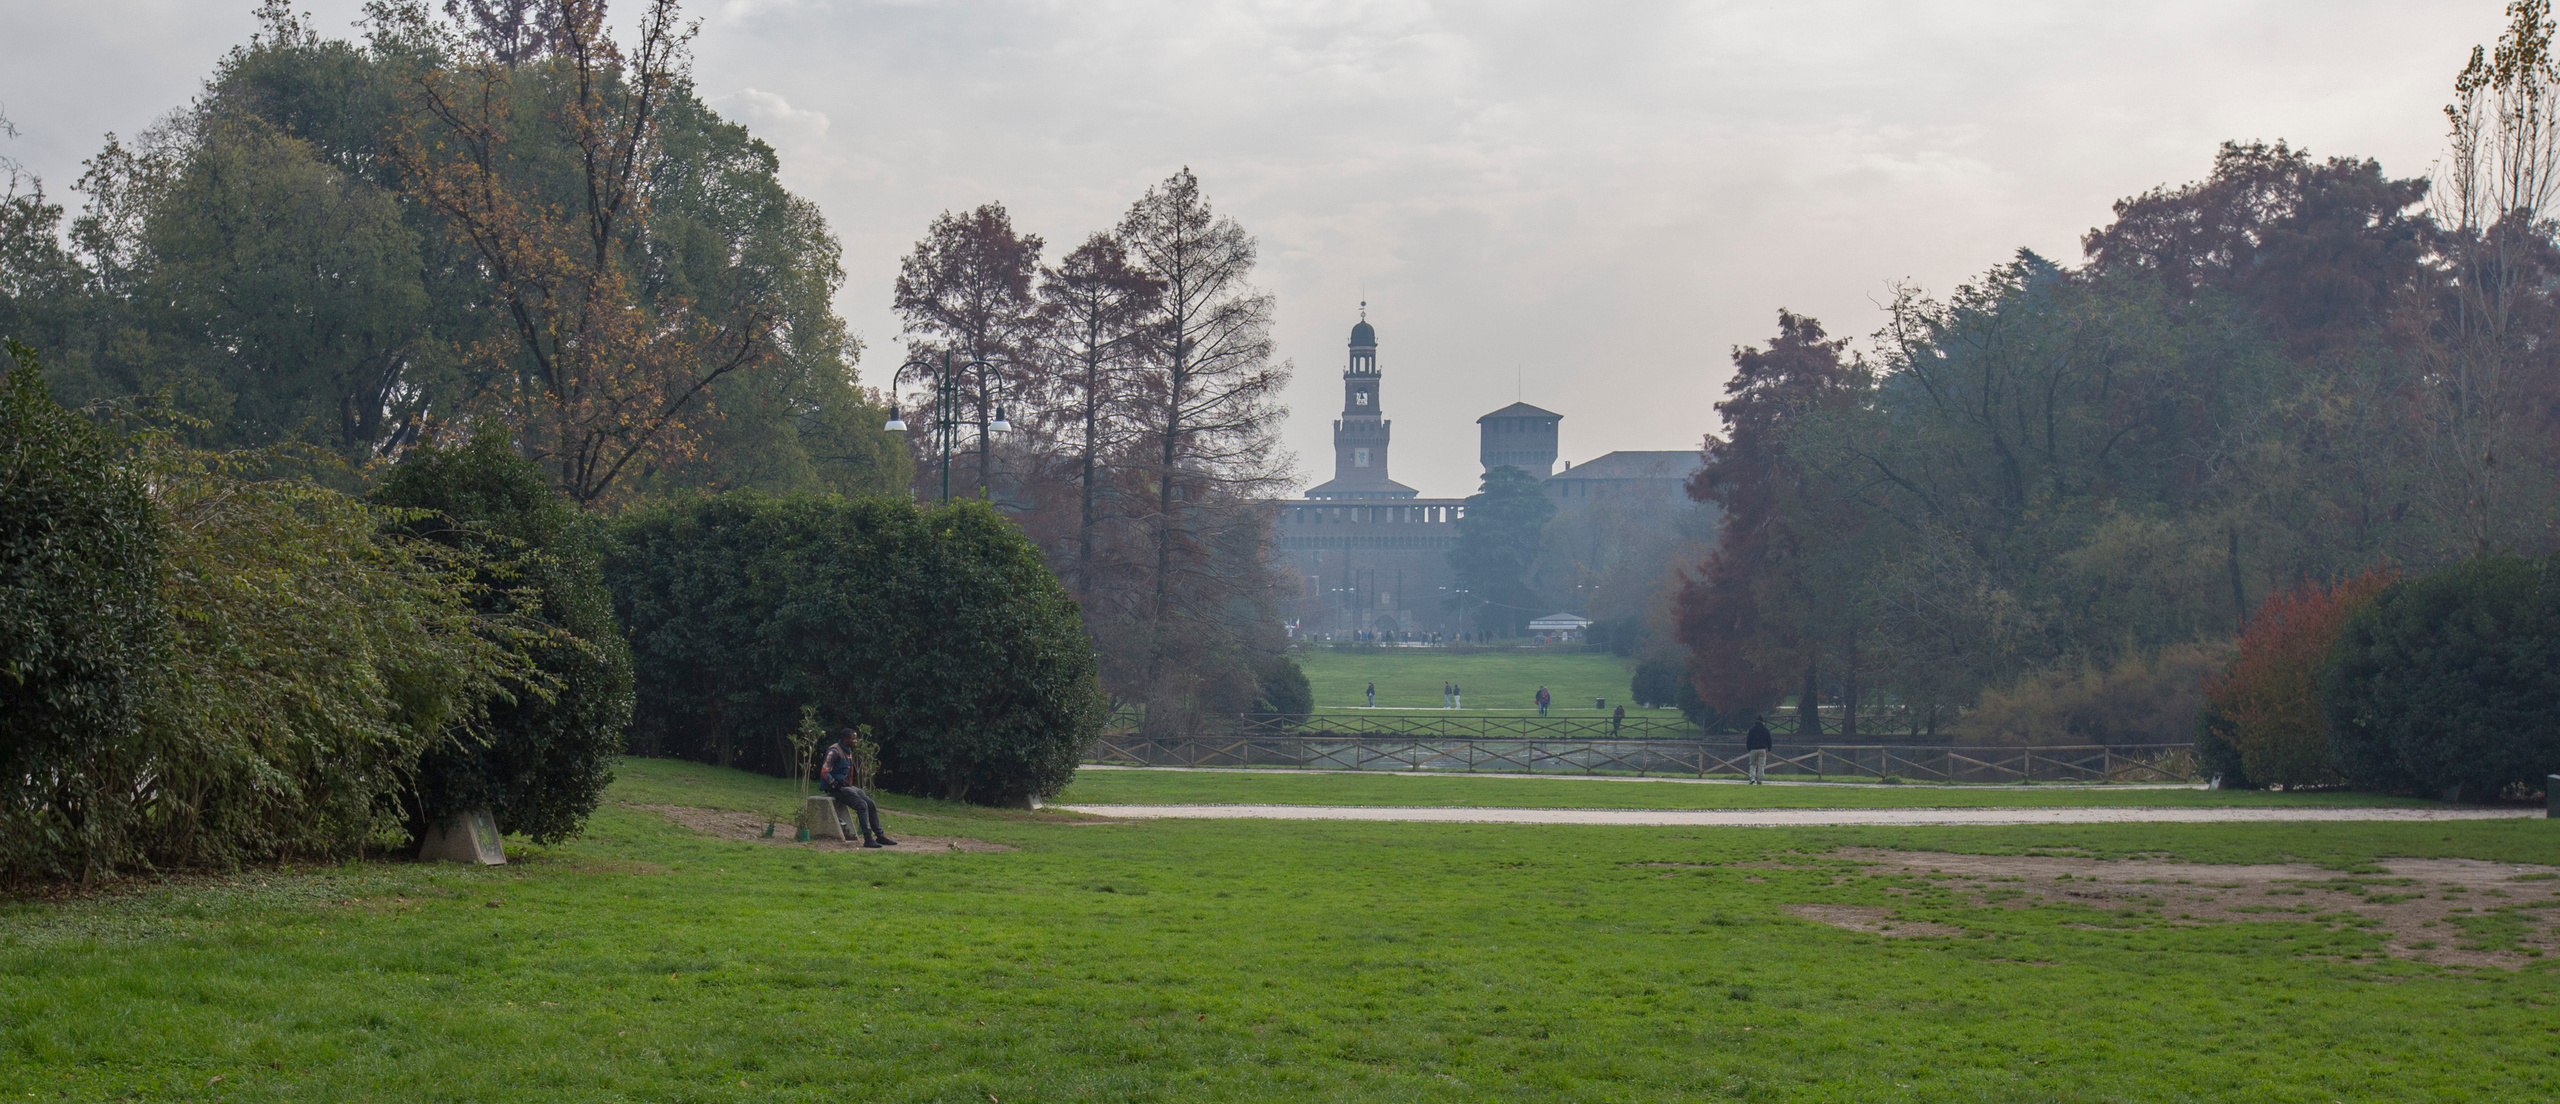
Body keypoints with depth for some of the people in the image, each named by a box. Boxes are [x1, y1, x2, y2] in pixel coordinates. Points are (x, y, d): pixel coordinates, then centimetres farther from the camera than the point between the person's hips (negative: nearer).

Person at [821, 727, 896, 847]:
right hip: (836, 788, -10)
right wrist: (837, 786, -20)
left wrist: (851, 786, 16)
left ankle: (880, 836, 6)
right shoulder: (834, 752, -15)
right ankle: (868, 839, -25)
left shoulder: (848, 752, 15)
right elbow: (824, 773, -23)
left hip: (847, 786, 10)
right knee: (862, 805, -24)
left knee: (871, 803, 1)